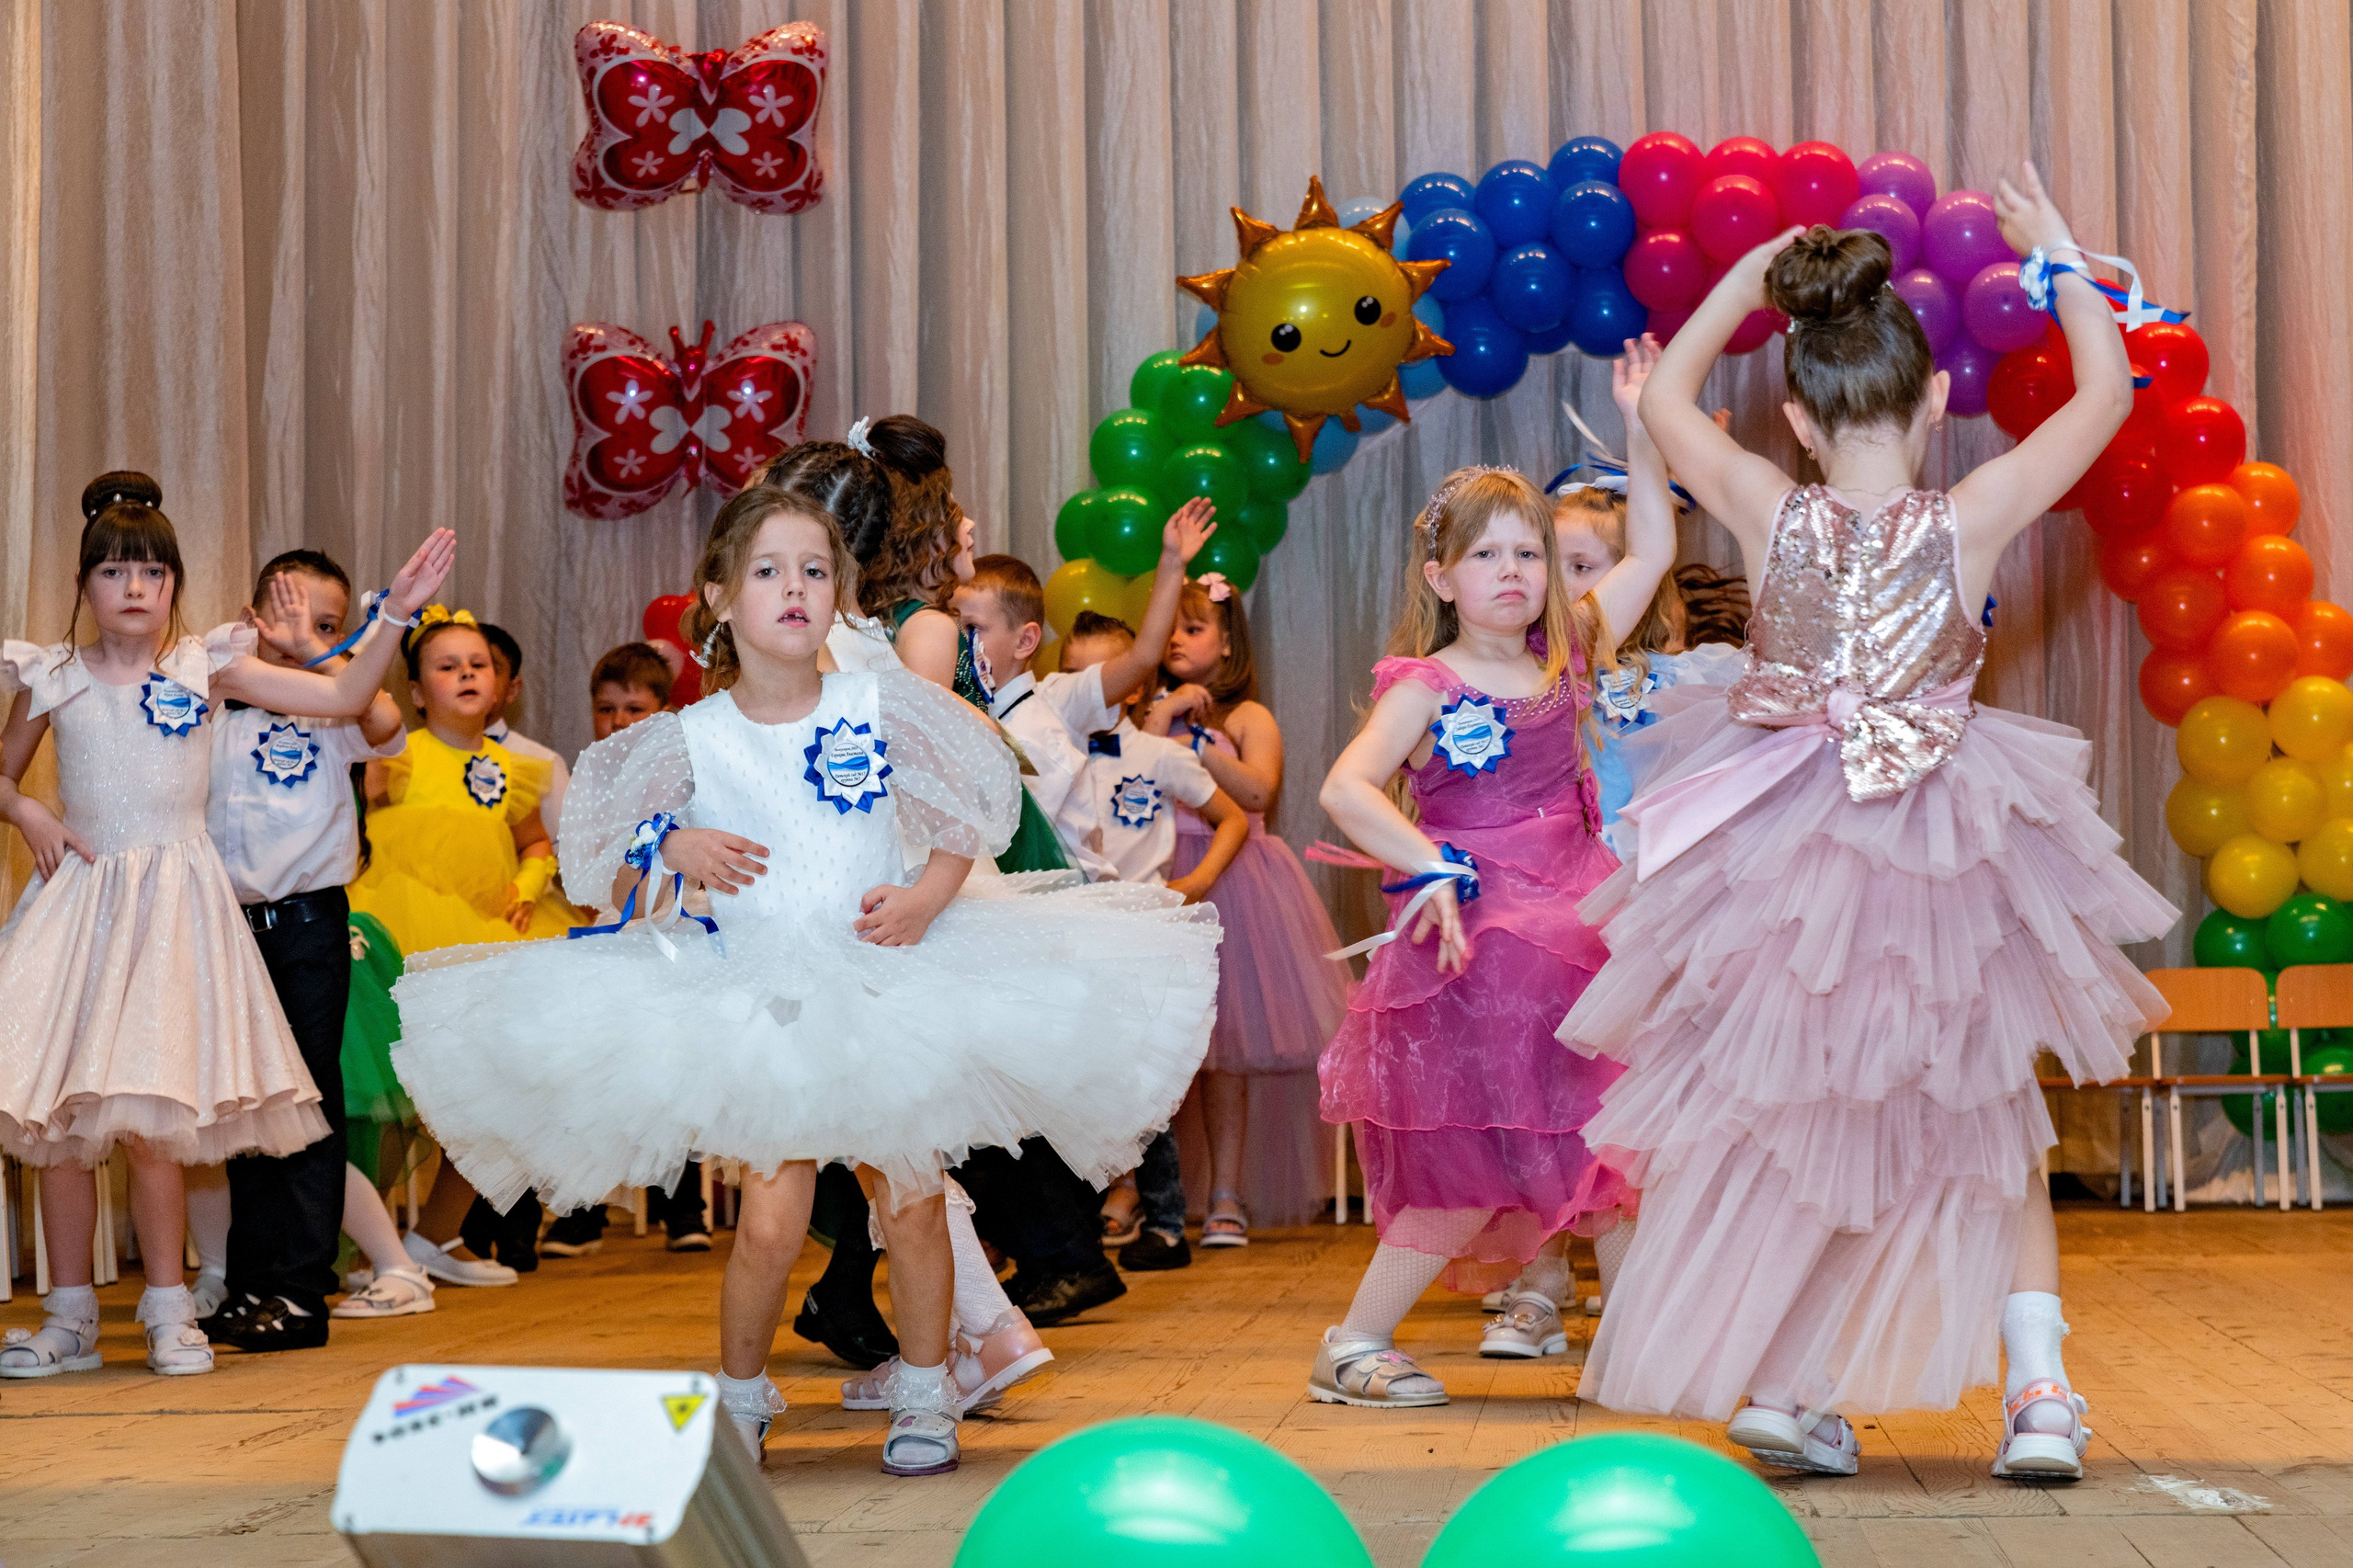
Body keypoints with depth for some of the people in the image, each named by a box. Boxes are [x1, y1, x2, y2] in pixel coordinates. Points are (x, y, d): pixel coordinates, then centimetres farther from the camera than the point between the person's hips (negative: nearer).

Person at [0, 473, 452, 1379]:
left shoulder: (207, 669, 3)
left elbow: (344, 698, 0)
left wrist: (395, 613, -10)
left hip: (172, 899, -2)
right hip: (77, 895, 2)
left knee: (148, 1115, -9)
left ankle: (168, 1310, 5)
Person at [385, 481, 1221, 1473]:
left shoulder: (878, 708, 0)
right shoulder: (692, 739, -1)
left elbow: (967, 825, 6)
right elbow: (619, 881, 4)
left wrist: (925, 898, -12)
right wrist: (672, 849, -16)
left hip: (884, 986, 1)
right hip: (760, 1007, -1)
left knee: (910, 1201, 1)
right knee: (772, 1221, -10)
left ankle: (925, 1398, 21)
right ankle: (738, 1400, 14)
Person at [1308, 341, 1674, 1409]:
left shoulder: (1564, 657, 9)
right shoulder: (1427, 686, -7)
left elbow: (1651, 551, 14)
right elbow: (1346, 787, -19)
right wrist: (1430, 869, -29)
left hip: (1574, 936, 6)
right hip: (1477, 940, -6)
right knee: (1475, 1170, -6)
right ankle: (1352, 1348, 5)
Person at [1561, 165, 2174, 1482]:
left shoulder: (1772, 515, -9)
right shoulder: (1971, 520, -12)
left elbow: (1666, 401, 10)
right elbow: (2107, 394, 2)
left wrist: (1750, 277, 15)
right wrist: (2060, 258, 13)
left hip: (1793, 859, 1)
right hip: (1942, 853, -1)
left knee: (1802, 1119, 19)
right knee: (1995, 1125, 17)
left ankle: (1793, 1386, 18)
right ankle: (2039, 1387, 8)